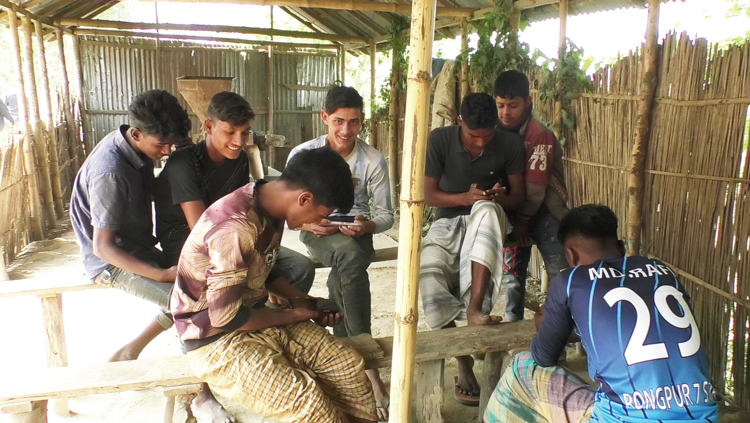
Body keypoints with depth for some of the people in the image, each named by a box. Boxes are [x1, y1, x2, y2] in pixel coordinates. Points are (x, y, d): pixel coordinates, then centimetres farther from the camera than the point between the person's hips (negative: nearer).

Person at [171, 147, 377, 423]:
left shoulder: (271, 207, -2)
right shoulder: (236, 227, -29)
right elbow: (225, 318, -24)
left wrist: (301, 300, 2)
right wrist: (291, 316, -12)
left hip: (257, 316, 8)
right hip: (217, 339, -8)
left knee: (348, 365, -4)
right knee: (306, 400, -24)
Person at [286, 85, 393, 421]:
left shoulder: (373, 160, -4)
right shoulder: (303, 154, -4)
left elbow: (386, 214, 1)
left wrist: (367, 226, -21)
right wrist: (308, 222, -20)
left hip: (357, 234, 2)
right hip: (317, 233, -1)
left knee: (341, 278, -34)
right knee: (350, 256, -36)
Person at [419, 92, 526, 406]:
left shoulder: (510, 144, -7)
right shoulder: (439, 139, -9)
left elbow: (518, 198, 1)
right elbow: (428, 194, -5)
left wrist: (500, 197, -23)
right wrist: (465, 197, -23)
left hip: (488, 221, 0)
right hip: (449, 221, 1)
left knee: (486, 209, -38)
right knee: (428, 274, -29)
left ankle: (474, 308, -39)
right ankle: (463, 362, -13)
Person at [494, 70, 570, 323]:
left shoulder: (540, 135, -20)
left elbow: (535, 187, -19)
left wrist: (523, 221, -12)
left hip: (544, 209, -5)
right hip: (513, 208, 5)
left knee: (560, 271, -8)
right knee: (513, 268, 12)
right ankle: (512, 318, 25)